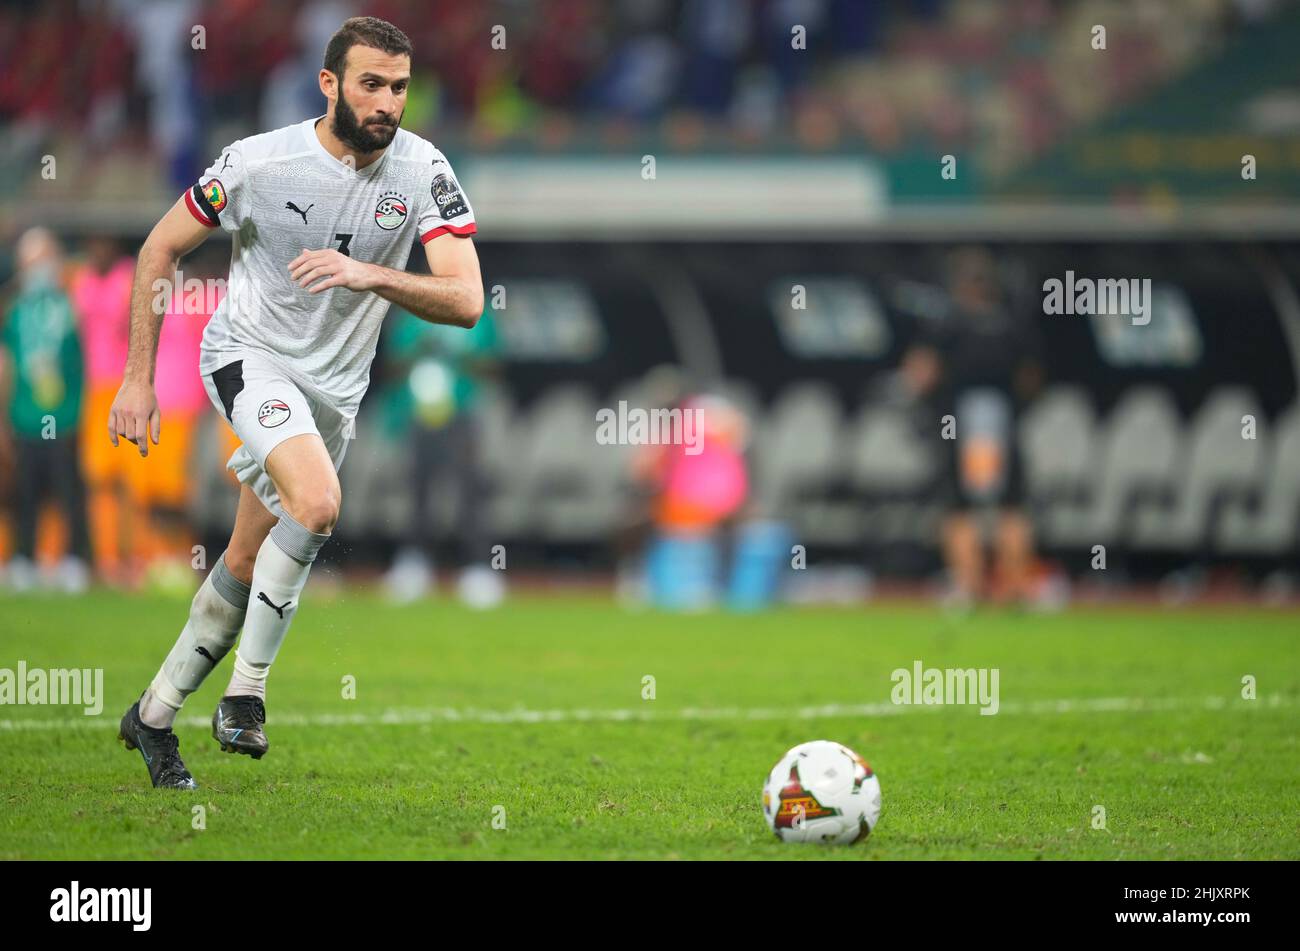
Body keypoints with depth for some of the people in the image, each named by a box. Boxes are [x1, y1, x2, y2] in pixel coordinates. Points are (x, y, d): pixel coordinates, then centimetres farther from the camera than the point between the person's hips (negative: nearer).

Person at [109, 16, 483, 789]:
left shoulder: (423, 171, -11)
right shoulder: (259, 162, -17)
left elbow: (466, 300, -19)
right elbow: (160, 251, -3)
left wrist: (372, 274, -35)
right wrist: (139, 378, -4)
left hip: (336, 389, 4)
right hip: (248, 354, -4)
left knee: (248, 567, 10)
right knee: (318, 501, -30)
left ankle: (154, 716, 27)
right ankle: (247, 691, -18)